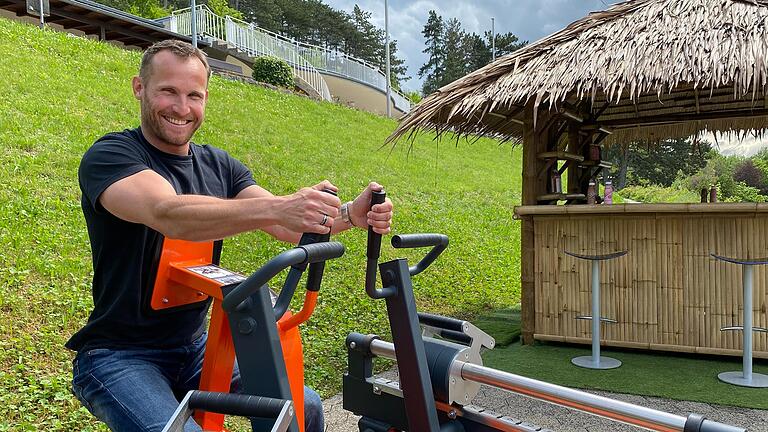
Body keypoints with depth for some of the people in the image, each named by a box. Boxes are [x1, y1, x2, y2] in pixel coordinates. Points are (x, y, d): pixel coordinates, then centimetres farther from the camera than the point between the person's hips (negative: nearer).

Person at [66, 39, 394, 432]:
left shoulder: (219, 166, 5)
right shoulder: (110, 155, -13)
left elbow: (290, 227, -9)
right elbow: (169, 215, -35)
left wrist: (351, 215, -29)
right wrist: (275, 207, -49)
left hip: (194, 348, 6)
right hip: (119, 355, -5)